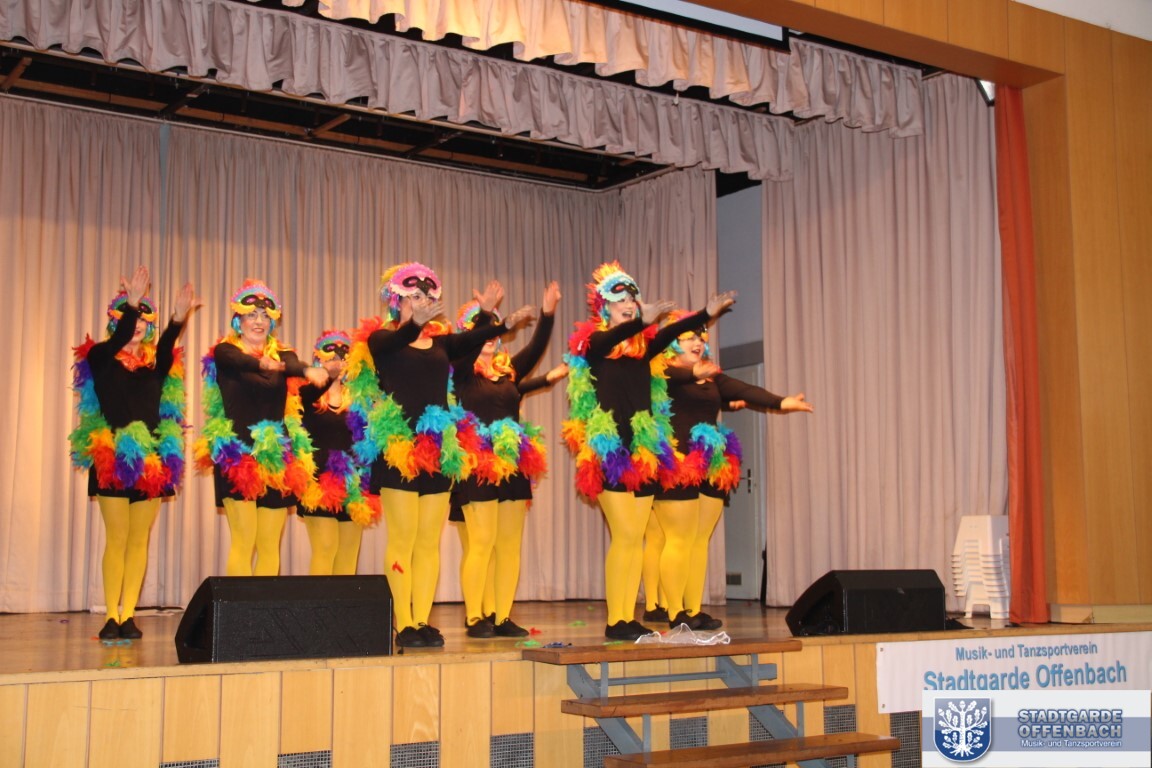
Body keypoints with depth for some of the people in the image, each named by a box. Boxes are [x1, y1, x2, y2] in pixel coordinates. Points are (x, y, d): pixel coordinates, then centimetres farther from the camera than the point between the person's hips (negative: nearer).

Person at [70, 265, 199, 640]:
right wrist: (131, 303, -32)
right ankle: (112, 616, 3)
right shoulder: (101, 359, 2)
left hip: (151, 461, 3)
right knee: (117, 539, -3)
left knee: (139, 541, 4)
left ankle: (128, 616, 9)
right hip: (112, 459, -3)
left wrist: (178, 318, -31)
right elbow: (117, 340, -19)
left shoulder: (156, 364, 9)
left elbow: (166, 352, -14)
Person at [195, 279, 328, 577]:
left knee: (270, 544, 4)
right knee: (243, 540, -9)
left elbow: (293, 365, -13)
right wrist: (263, 363, -45)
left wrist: (309, 370, -38)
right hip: (237, 456, -3)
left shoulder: (282, 354, 11)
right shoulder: (225, 352, 2)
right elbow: (241, 361, -22)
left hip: (276, 457, 3)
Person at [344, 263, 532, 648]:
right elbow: (394, 341, -23)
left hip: (438, 449, 5)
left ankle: (422, 621, 10)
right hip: (397, 447, -5)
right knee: (402, 540, -3)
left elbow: (469, 340, -6)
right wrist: (416, 323, -45)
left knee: (429, 543, 5)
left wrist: (503, 323, -26)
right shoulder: (381, 338, 1)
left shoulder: (440, 341, 13)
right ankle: (404, 625, 2)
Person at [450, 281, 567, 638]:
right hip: (478, 466, -5)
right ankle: (475, 618, -1)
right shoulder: (463, 371, 1)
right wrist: (481, 319, -27)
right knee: (481, 542, -8)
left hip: (513, 465, 6)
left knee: (509, 545, 4)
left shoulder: (509, 370, 15)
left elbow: (535, 348, 6)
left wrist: (548, 312, -4)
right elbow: (466, 348, -18)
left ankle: (502, 617, 10)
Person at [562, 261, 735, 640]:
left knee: (636, 539, 5)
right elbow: (612, 338, -22)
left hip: (643, 451, 6)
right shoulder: (592, 341, 0)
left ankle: (628, 617, 10)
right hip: (610, 452, -6)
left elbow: (671, 333, -3)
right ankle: (615, 621, -5)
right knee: (625, 536, -10)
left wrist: (707, 313, -16)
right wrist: (642, 322, -38)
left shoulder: (643, 344, 14)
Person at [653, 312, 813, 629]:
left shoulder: (712, 377, 16)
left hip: (711, 468, 7)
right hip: (677, 468, -7)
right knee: (679, 541, -7)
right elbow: (675, 375, -26)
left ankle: (695, 611, 12)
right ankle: (676, 613, -1)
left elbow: (744, 390, 3)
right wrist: (695, 373, -45)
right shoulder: (663, 374, -2)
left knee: (700, 541, 8)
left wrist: (780, 402, -11)